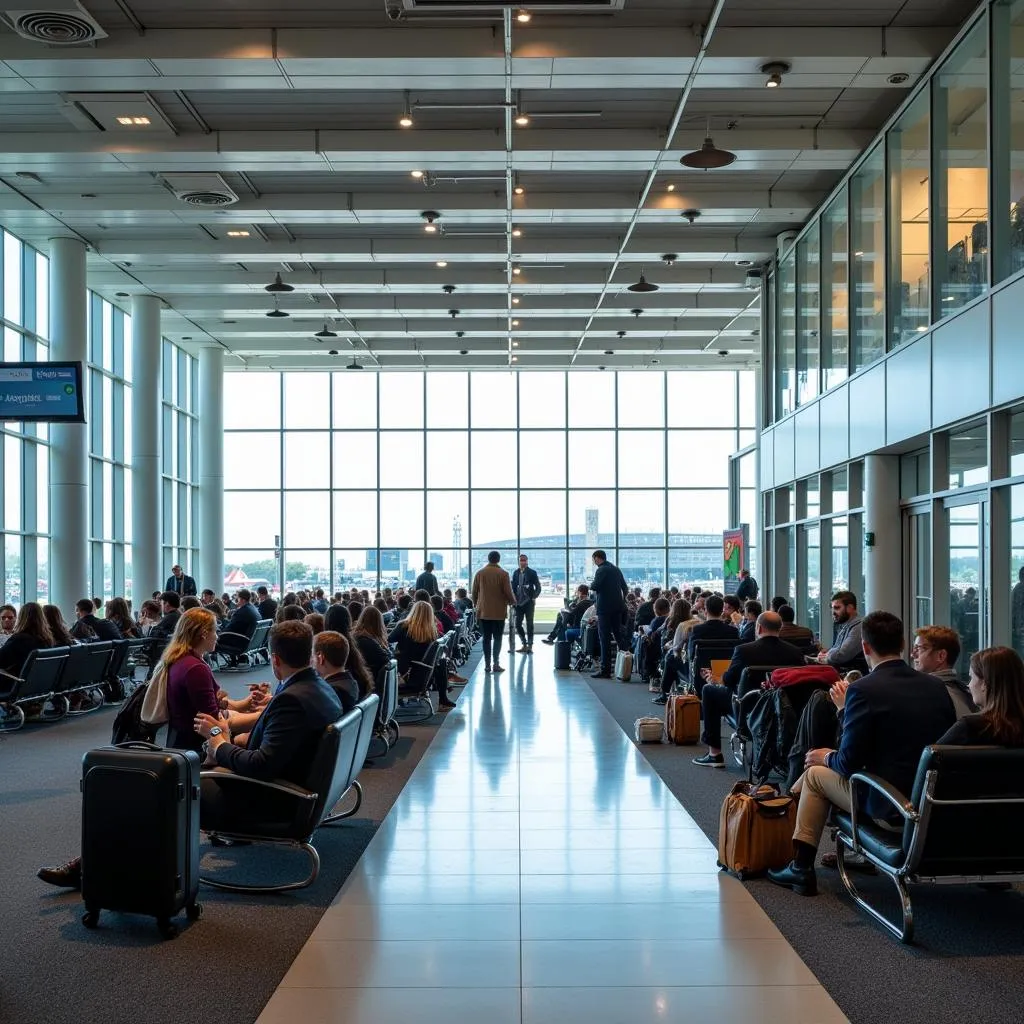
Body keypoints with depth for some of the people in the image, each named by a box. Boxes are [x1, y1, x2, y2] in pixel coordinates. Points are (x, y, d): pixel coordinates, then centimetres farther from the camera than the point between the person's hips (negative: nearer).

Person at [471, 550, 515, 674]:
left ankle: (487, 664, 5)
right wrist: (512, 601, 13)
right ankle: (496, 664, -3)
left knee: (486, 638, 6)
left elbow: (474, 592, 6)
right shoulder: (503, 574, -7)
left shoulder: (479, 573, 2)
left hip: (483, 611, 2)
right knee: (497, 638, 2)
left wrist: (475, 604, 22)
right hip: (499, 612, -2)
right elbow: (508, 592, -7)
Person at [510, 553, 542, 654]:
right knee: (518, 624, 4)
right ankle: (524, 645, 18)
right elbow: (513, 586, 13)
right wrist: (513, 598, 1)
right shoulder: (516, 573, 9)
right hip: (518, 603, 4)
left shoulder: (532, 573, -3)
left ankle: (530, 646, 5)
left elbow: (538, 587, -1)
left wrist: (534, 598, -10)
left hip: (529, 602, -4)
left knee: (529, 624, -1)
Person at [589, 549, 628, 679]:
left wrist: (591, 586, -2)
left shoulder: (601, 570, -12)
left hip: (605, 608, -8)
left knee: (604, 639, -4)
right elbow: (625, 587, 18)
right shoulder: (616, 569, 13)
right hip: (618, 607, 8)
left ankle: (605, 670, -4)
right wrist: (622, 601, 27)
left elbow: (595, 587, -23)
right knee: (619, 636, 16)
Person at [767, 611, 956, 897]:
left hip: (889, 804, -7)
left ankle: (801, 867, 22)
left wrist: (827, 757, 10)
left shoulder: (863, 690, -16)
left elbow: (850, 762, -15)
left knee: (815, 773, 17)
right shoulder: (936, 686, 2)